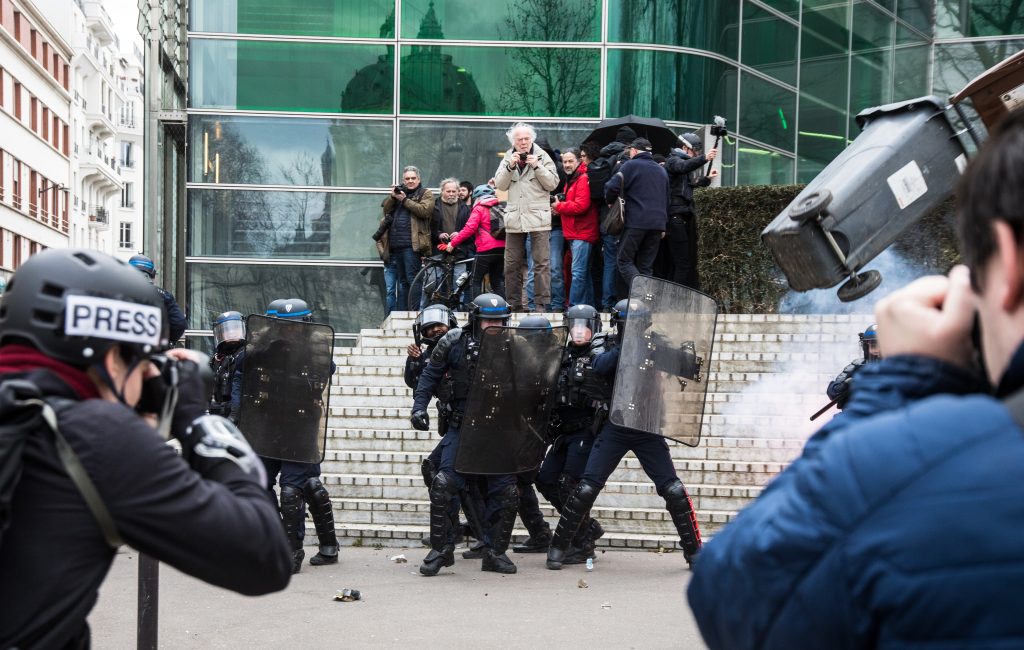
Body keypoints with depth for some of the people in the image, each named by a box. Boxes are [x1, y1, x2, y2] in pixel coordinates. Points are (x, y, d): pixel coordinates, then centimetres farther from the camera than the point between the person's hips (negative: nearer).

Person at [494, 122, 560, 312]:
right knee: (512, 264, 7)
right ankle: (514, 303, 15)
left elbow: (553, 183, -3)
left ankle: (542, 303, -6)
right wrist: (510, 166, -8)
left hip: (538, 218, -4)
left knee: (542, 263, -7)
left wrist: (537, 166, -13)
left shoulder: (542, 156, 2)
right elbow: (500, 185, 5)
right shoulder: (508, 158, 12)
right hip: (515, 218, 4)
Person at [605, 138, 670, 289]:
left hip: (636, 222, -6)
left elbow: (612, 187, -12)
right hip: (658, 223, 6)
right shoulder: (661, 170, 22)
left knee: (624, 261, -1)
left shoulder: (631, 166, 0)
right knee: (646, 266, 9)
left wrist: (609, 201, 8)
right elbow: (666, 200, 27)